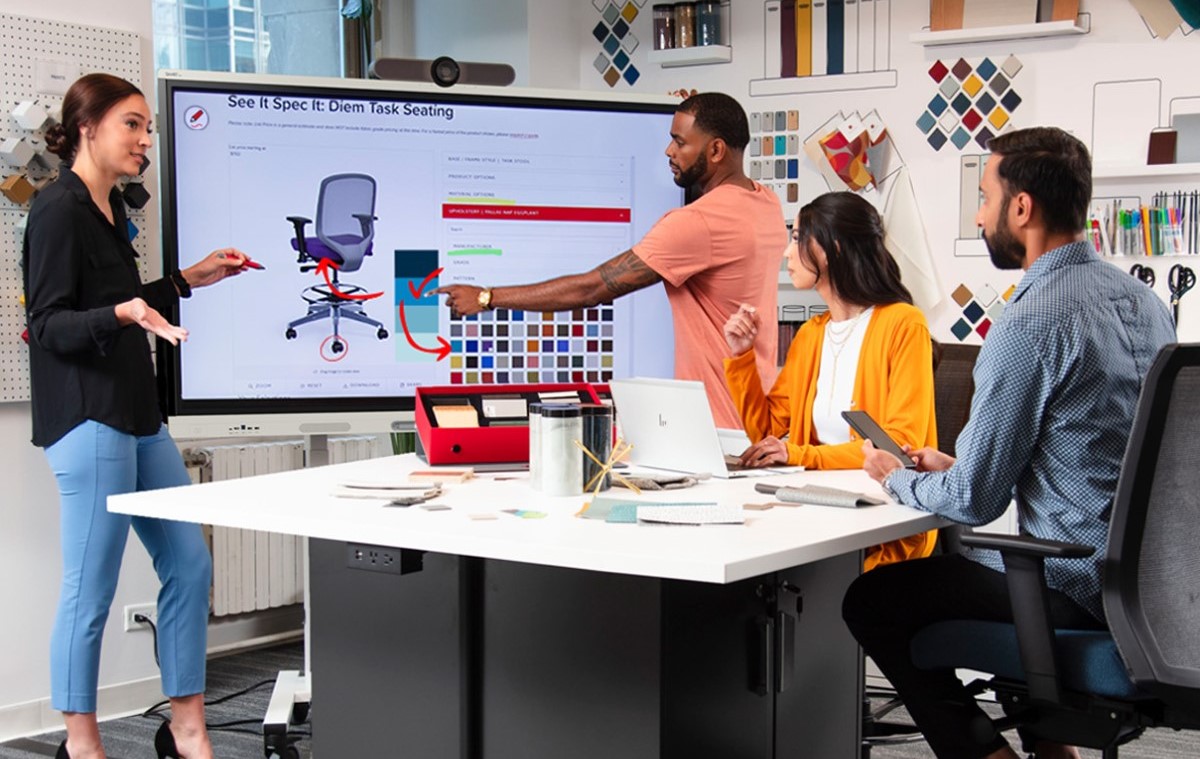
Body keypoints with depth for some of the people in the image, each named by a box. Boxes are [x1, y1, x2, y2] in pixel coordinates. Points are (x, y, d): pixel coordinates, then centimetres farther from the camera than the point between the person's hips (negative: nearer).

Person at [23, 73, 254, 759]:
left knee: (189, 565, 9)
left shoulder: (110, 208, 16)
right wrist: (123, 314, -30)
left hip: (139, 416, 10)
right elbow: (50, 326, -14)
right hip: (88, 417, -10)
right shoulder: (59, 210, -11)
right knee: (92, 588, -3)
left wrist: (187, 280, 23)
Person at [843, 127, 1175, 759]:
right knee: (959, 558, 32)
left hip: (1078, 593, -9)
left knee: (870, 600, 6)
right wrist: (955, 465, 19)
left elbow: (973, 500, -17)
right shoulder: (1141, 298, 7)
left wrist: (896, 477, 3)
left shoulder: (1030, 324, -21)